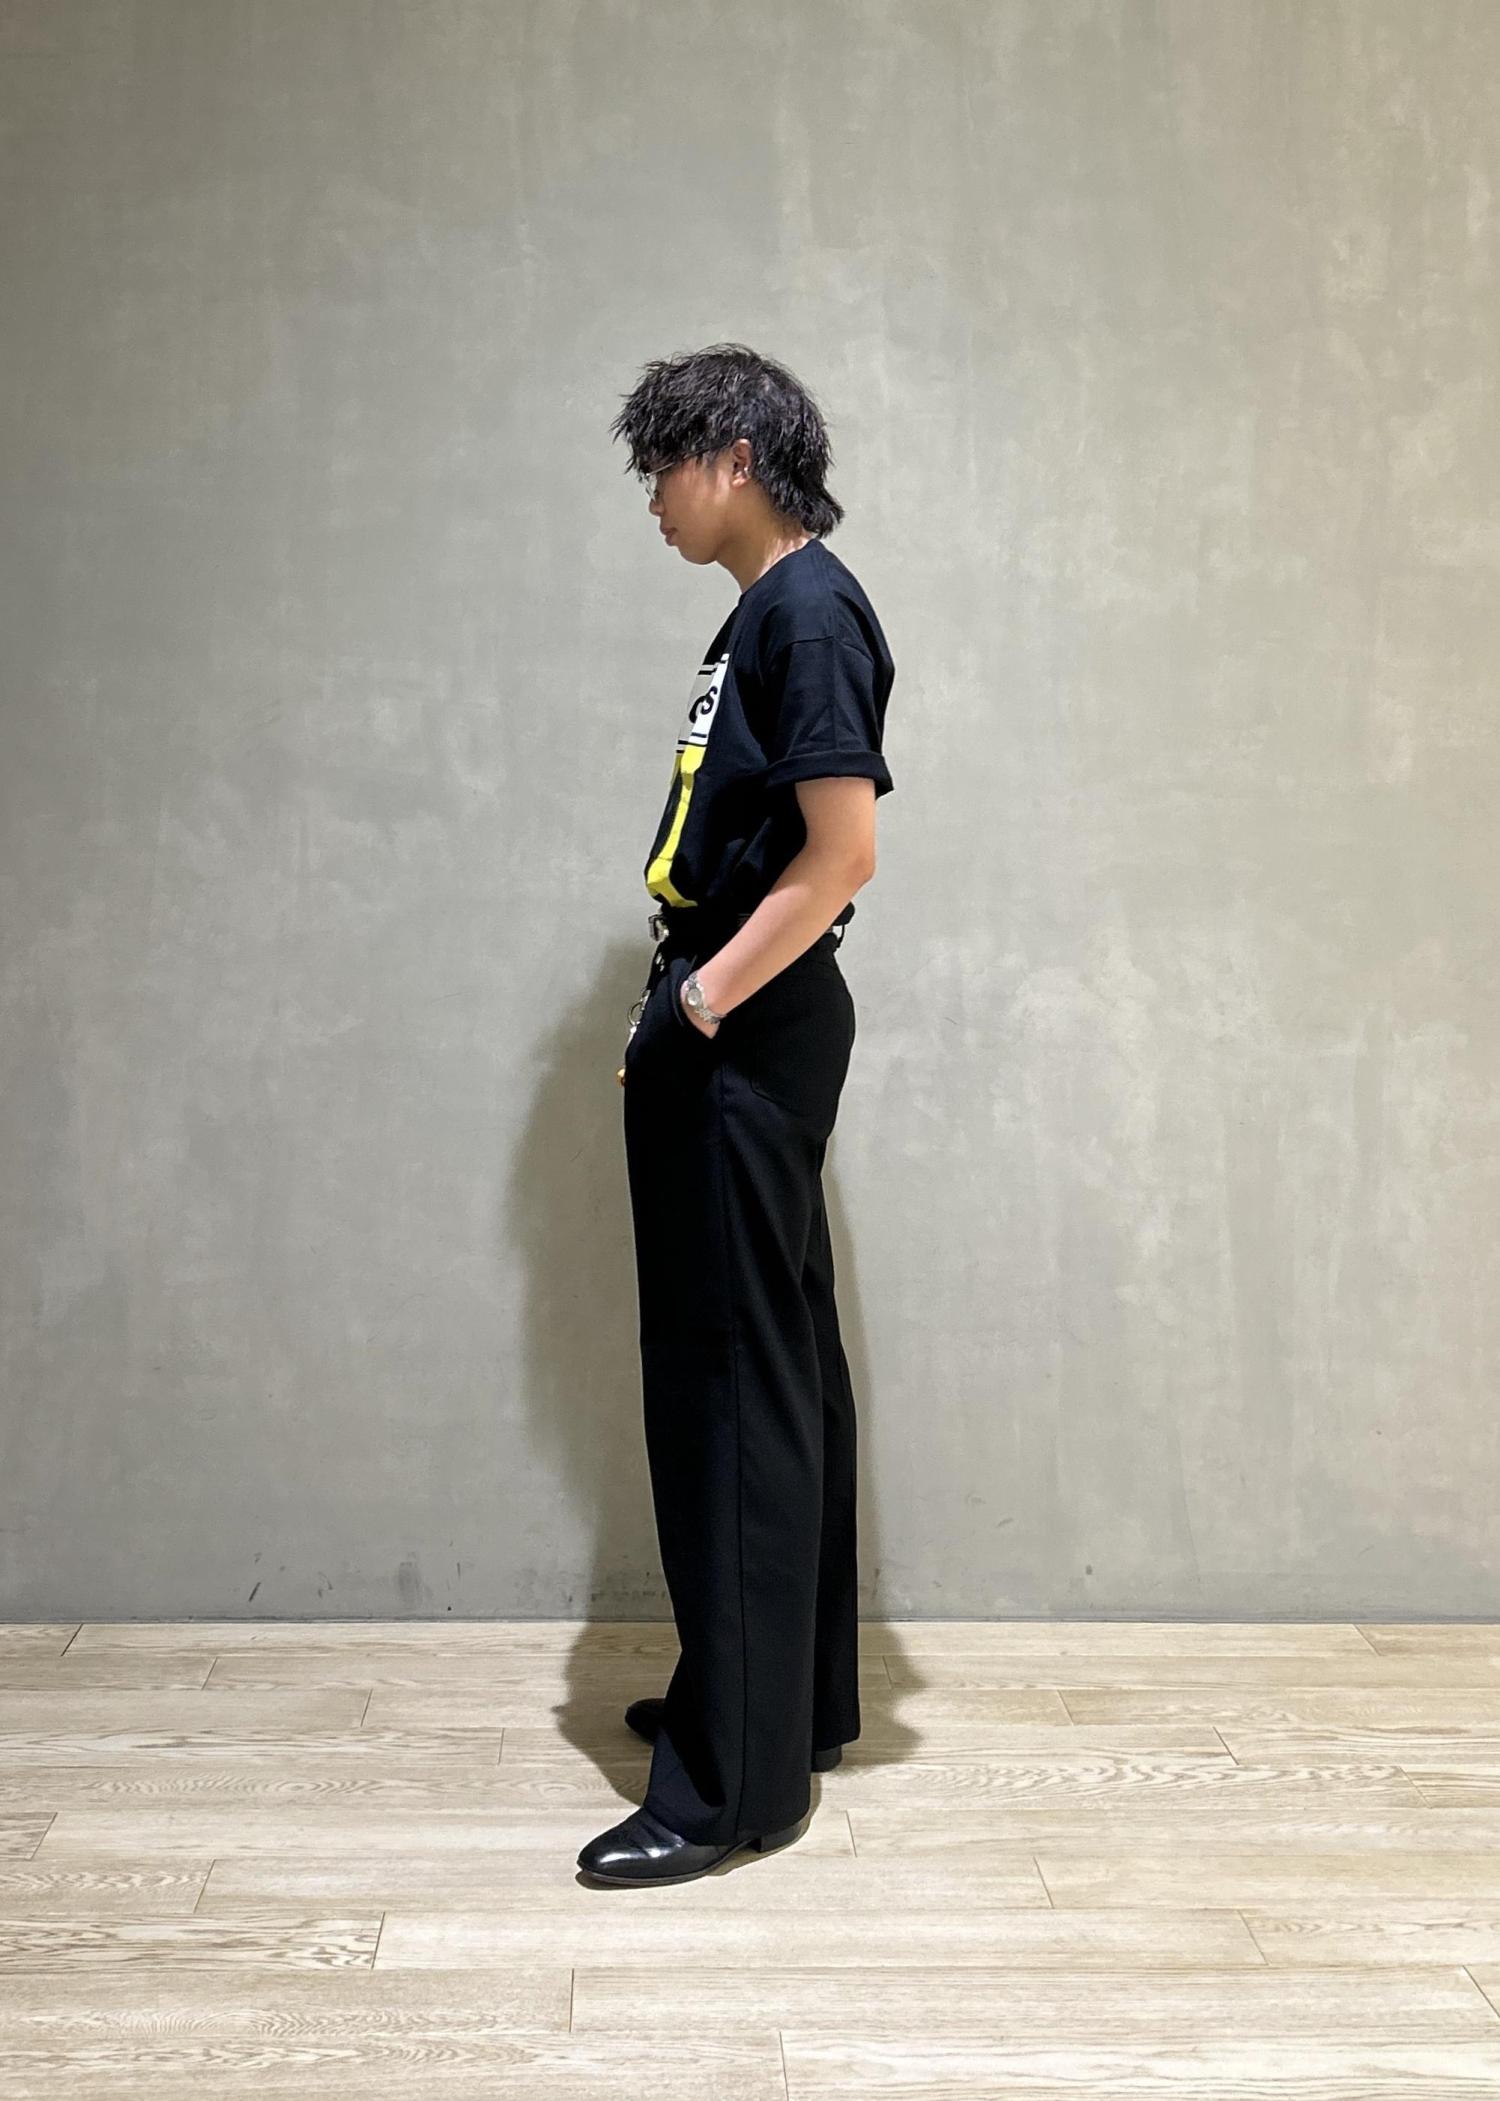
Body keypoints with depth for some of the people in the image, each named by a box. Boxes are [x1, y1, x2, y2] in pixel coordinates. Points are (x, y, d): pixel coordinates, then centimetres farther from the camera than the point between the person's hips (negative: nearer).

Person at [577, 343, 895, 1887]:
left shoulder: (807, 612, -13)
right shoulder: (765, 613, 17)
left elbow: (842, 851, -20)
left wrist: (698, 1006, -17)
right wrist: (684, 1004, 13)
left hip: (749, 1039, -10)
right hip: (730, 1035, 10)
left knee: (739, 1388, -6)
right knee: (777, 1370, 16)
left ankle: (736, 1782, 4)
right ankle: (794, 1694, 30)